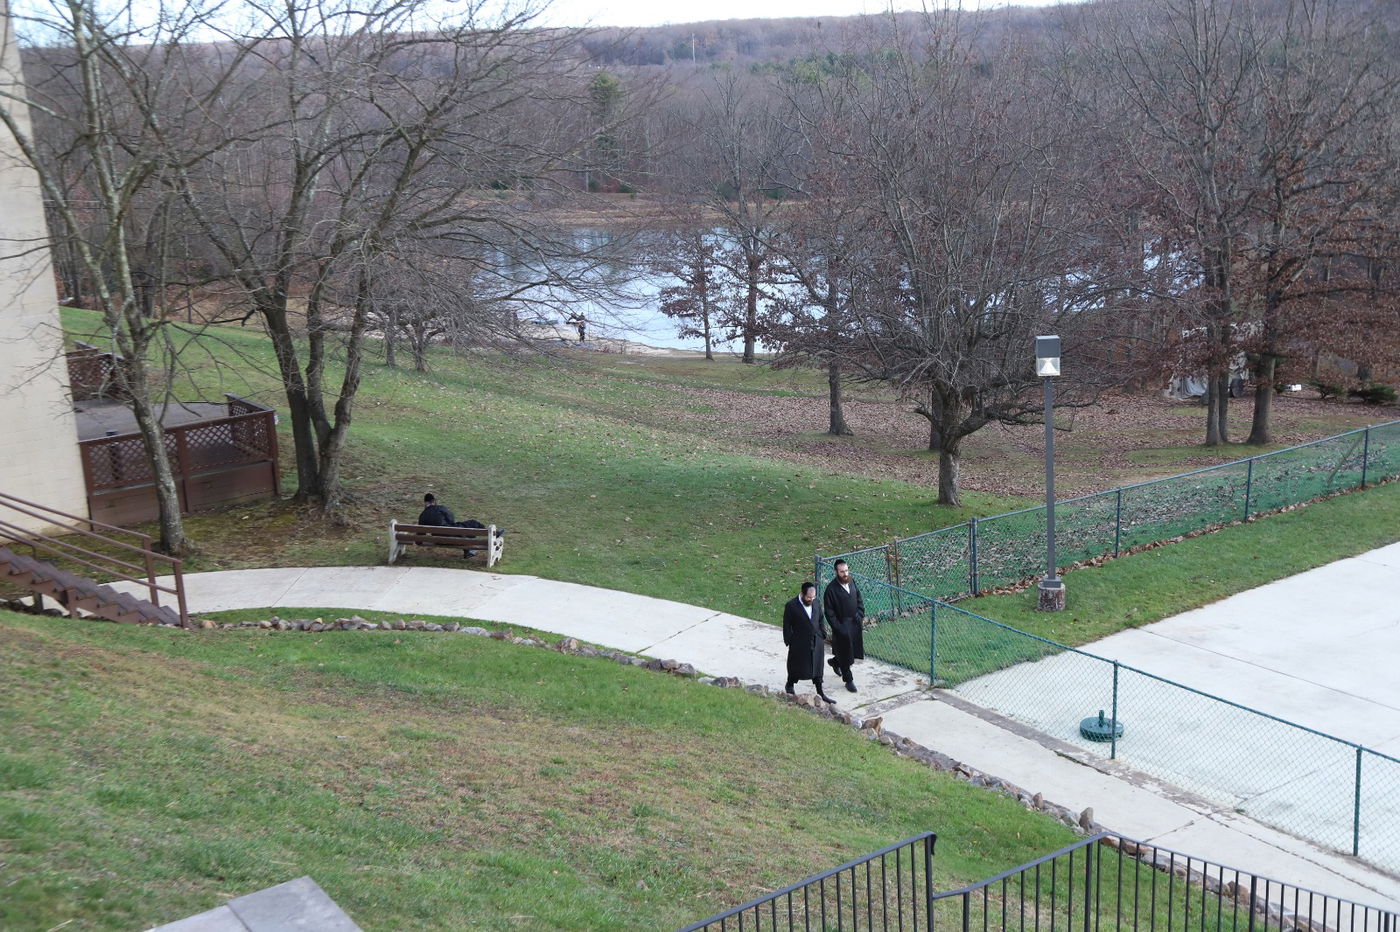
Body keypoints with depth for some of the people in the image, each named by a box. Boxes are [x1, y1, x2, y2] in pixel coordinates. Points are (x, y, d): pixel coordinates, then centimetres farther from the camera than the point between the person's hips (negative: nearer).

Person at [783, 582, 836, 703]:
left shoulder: (816, 603, -2)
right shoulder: (791, 606, -17)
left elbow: (821, 621, 10)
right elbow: (787, 625, -11)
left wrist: (823, 636, 7)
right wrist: (789, 642, -10)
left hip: (816, 643, 4)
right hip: (799, 644, -4)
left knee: (817, 667, 13)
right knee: (796, 666, 12)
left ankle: (820, 693, 25)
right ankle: (789, 687, 38)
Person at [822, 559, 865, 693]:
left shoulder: (852, 582, -1)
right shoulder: (831, 589, -19)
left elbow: (859, 600, 13)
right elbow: (828, 612, -15)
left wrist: (860, 615, -1)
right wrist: (838, 628, -18)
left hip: (855, 623, 6)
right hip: (841, 625, -6)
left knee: (854, 650, 18)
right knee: (845, 653, 4)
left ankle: (835, 661, 45)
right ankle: (848, 680, 19)